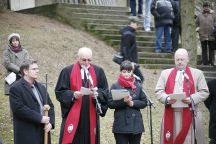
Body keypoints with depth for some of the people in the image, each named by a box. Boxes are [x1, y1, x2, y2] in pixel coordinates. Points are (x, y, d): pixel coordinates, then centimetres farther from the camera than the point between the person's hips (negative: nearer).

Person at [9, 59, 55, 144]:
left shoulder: (41, 87, 18)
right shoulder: (16, 89, -6)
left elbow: (50, 106, 17)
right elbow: (19, 108, -18)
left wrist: (50, 122, -1)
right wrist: (40, 118, -18)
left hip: (43, 132, 7)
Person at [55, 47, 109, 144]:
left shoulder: (98, 71, 10)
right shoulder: (67, 71, 2)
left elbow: (105, 92, 9)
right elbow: (60, 92, 1)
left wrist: (97, 94, -12)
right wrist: (72, 95, -17)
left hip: (91, 117, 3)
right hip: (72, 117, -3)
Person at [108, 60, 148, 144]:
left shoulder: (138, 85, 6)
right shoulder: (115, 86, 1)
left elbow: (144, 102, 5)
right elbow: (110, 104, -4)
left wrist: (132, 103, -12)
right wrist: (123, 101, -19)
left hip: (136, 124, 2)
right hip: (121, 125, -2)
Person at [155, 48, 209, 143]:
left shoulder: (197, 73, 9)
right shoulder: (165, 73, 14)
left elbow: (204, 92, 4)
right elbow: (158, 91, 8)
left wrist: (191, 99, -12)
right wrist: (167, 98, -12)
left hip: (189, 114, -1)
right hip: (171, 114, 1)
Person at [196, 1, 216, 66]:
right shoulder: (199, 16, 14)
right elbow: (196, 23, 19)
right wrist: (197, 28, 2)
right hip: (203, 35, 0)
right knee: (204, 49, 0)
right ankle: (205, 62, 4)